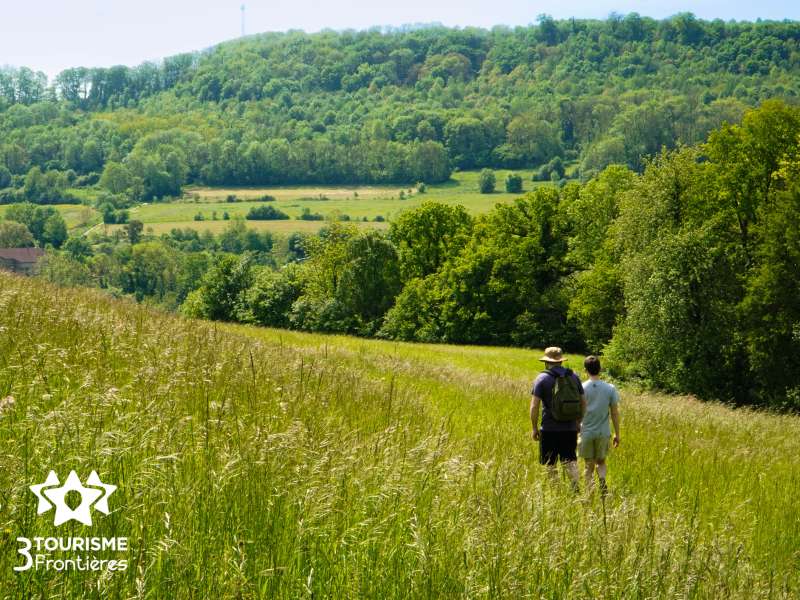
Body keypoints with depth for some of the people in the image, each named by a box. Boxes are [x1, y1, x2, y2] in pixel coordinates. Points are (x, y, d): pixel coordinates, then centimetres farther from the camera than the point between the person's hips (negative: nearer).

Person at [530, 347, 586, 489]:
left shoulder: (542, 378, -6)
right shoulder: (574, 377, 6)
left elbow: (534, 406, -10)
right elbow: (583, 403, 11)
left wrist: (534, 428, -1)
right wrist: (578, 422, 22)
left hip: (550, 429, -3)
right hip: (570, 428, 3)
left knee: (550, 465, 7)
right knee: (570, 461, 6)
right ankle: (576, 487, -13)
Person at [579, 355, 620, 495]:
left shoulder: (581, 388, -8)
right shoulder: (610, 389, -3)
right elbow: (615, 413, 1)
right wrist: (617, 434, 10)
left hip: (587, 432, -1)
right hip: (603, 432, 2)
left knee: (589, 465, 9)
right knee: (601, 462, 17)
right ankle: (602, 480, -12)